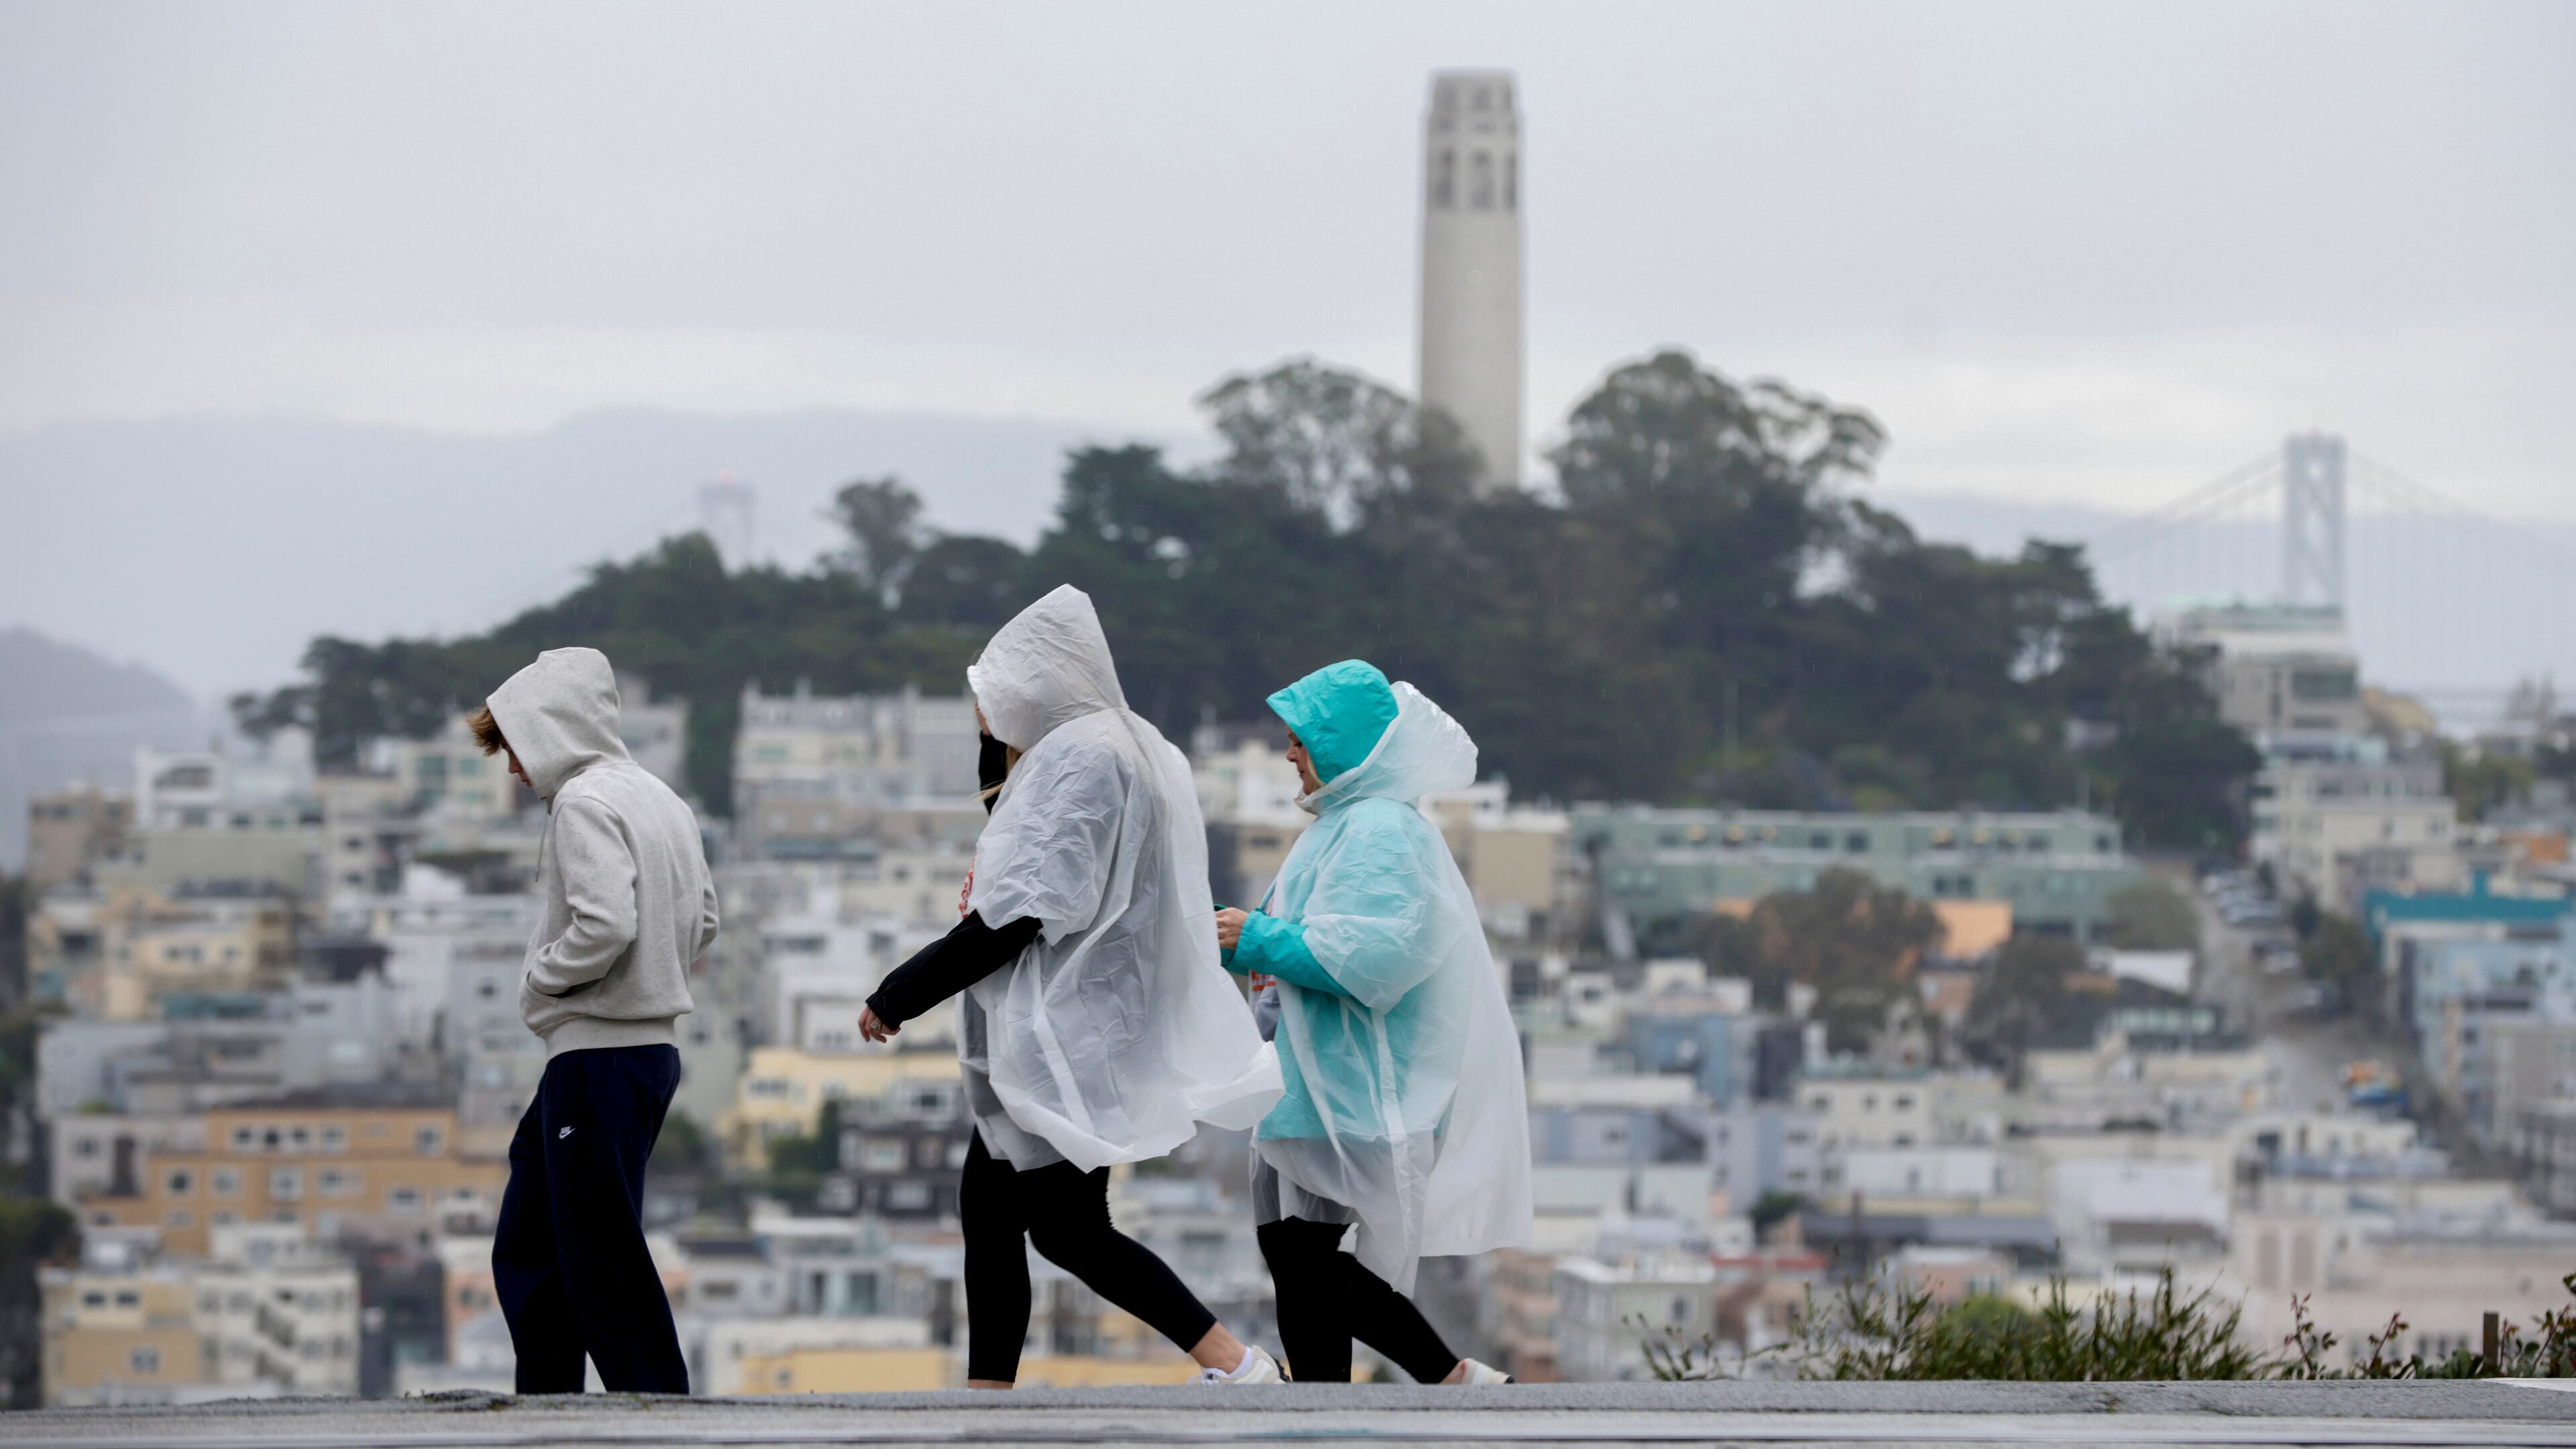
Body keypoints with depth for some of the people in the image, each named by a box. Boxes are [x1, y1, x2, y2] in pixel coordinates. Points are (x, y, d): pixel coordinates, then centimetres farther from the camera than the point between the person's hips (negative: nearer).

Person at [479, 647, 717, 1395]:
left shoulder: (583, 804, -14)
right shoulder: (663, 801, 15)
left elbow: (605, 925, -25)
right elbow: (701, 921, 20)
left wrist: (541, 976, -9)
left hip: (599, 1057, -10)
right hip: (653, 1045, 10)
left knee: (603, 1261, -6)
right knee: (528, 1251, 16)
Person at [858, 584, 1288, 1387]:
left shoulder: (1080, 762, -18)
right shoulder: (1119, 750, 15)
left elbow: (1016, 919, -22)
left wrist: (896, 996, -16)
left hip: (1064, 1041, -11)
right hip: (1037, 1041, 11)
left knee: (1067, 1229, -7)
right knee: (987, 1212, 9)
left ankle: (1237, 1365, -5)